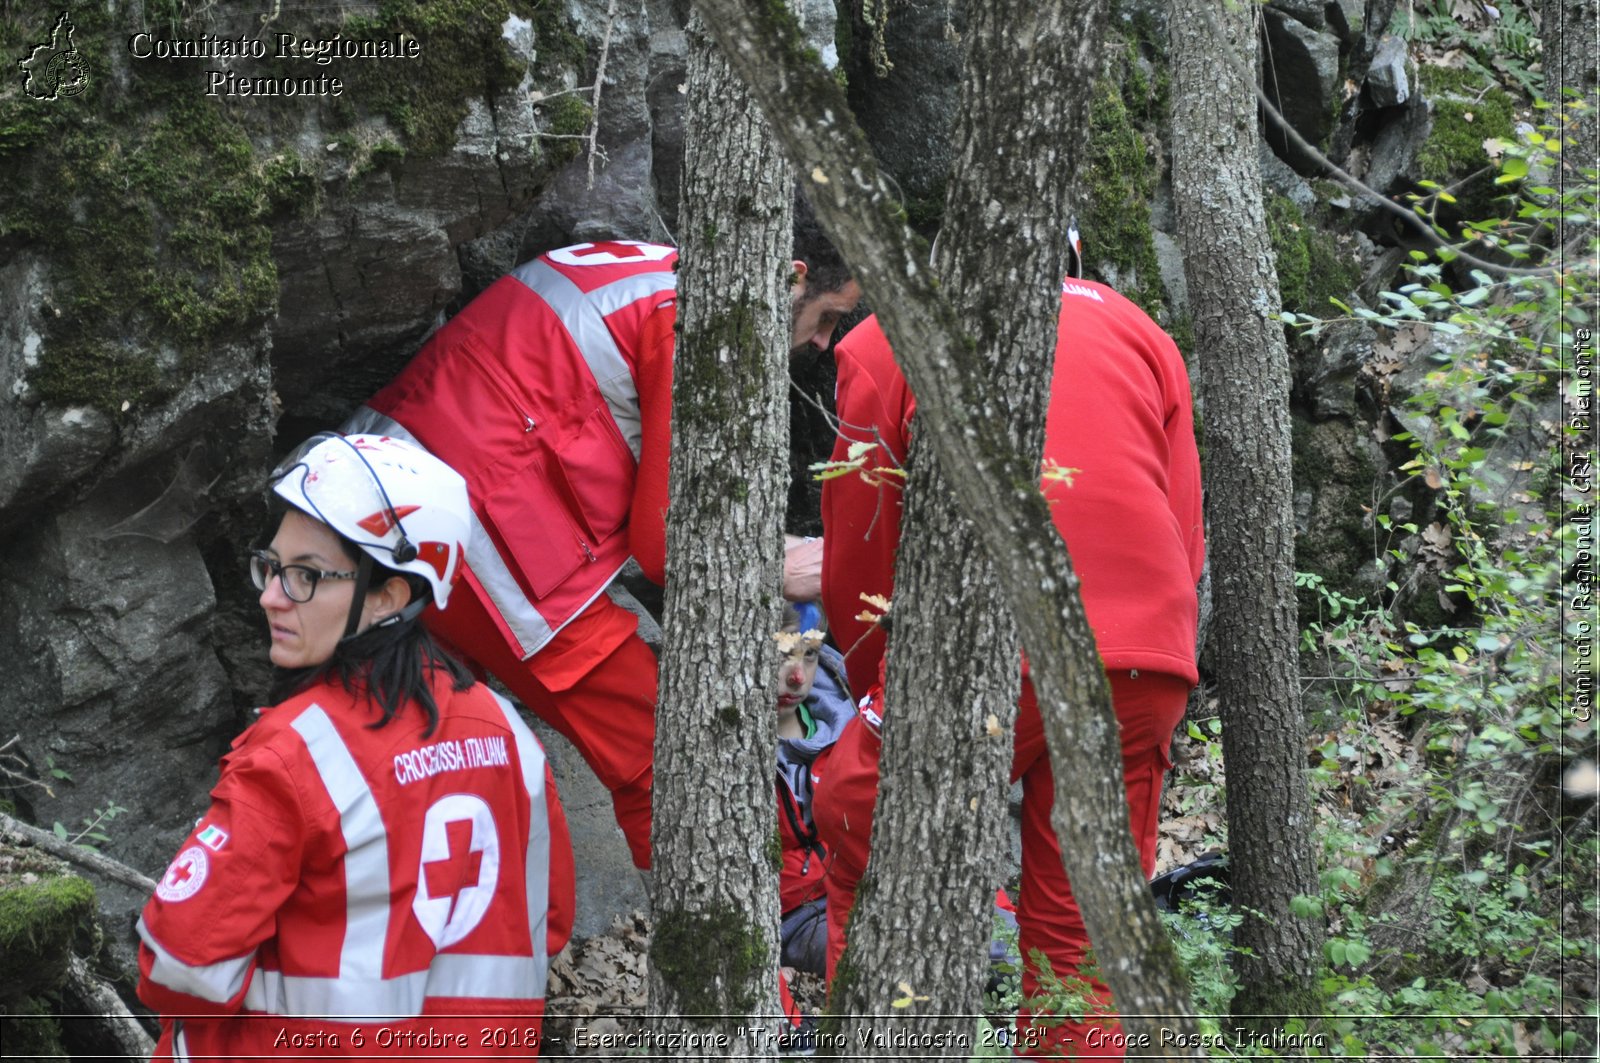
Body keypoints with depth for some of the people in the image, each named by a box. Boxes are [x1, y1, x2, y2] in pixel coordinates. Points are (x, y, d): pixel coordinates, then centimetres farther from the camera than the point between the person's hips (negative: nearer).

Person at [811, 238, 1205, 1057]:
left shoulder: (886, 339, 14)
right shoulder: (1141, 332, 23)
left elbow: (856, 558, 15)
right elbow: (1187, 538, 18)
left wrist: (875, 688, 27)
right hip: (1147, 667, 4)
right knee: (1081, 936, 10)